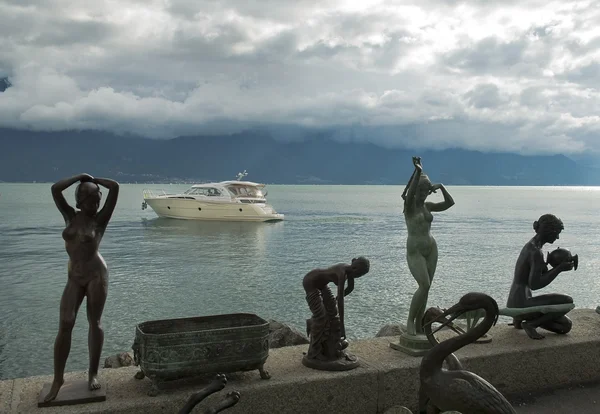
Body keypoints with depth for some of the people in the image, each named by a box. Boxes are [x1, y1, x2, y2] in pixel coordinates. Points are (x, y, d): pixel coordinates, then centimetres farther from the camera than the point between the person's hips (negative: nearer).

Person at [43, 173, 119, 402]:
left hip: (96, 274, -3)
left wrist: (94, 180, 4)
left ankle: (93, 373, 15)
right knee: (65, 325, -2)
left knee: (94, 323, 4)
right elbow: (55, 189, -1)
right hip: (74, 277, 3)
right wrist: (80, 177, 4)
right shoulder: (70, 216, 7)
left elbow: (115, 188, -11)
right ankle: (58, 378, 6)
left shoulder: (100, 219, -2)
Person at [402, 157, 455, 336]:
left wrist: (441, 186, -3)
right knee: (424, 286, -19)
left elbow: (450, 203, 9)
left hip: (431, 249, 6)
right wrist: (418, 171, -35)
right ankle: (410, 320, -3)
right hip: (415, 251, -6)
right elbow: (409, 193, -30)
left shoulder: (428, 206, 9)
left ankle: (419, 326, 14)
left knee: (425, 288, 6)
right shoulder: (409, 204, -8)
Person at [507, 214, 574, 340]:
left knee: (566, 325, 11)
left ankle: (521, 318, 13)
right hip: (521, 305, -10)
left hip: (517, 303, 10)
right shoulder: (536, 252, -19)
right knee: (567, 301, -14)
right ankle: (530, 323, -7)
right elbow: (534, 285, -23)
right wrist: (560, 268, -17)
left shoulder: (531, 246, 12)